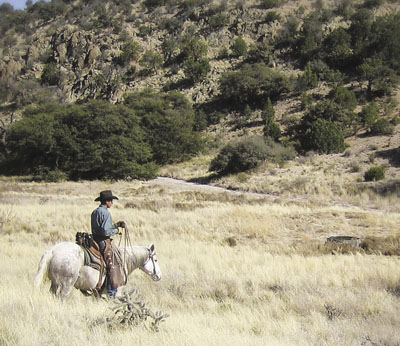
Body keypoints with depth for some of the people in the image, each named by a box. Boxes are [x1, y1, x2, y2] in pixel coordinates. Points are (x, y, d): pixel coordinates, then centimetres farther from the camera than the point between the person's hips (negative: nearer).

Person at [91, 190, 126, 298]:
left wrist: (116, 224, 16)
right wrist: (116, 230, -4)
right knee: (111, 267, -4)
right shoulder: (106, 213, -16)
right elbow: (106, 231, -22)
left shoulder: (94, 212, 14)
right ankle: (112, 292, -2)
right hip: (104, 242, -9)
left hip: (95, 240, 9)